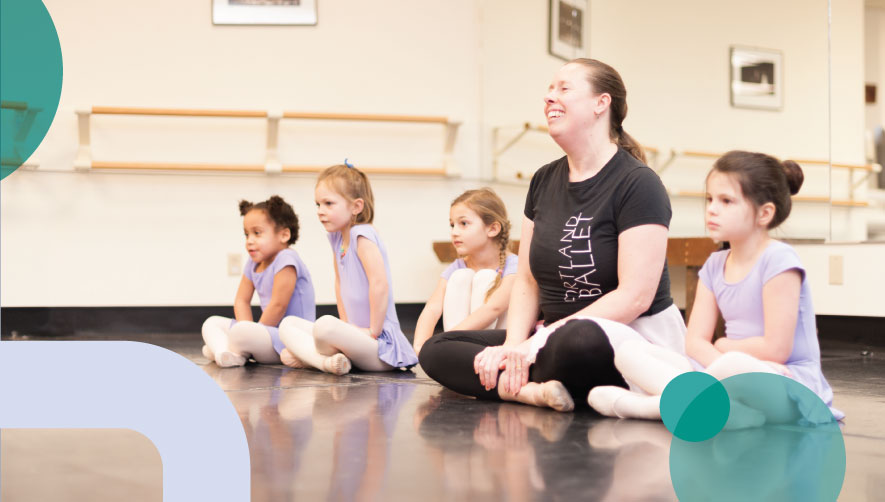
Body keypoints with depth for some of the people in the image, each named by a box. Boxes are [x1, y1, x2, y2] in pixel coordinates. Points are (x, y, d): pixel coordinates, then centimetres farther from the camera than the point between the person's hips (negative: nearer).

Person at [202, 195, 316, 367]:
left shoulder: (286, 259, -16)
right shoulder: (253, 263, 11)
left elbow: (278, 305, -20)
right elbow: (241, 301, 12)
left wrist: (250, 334, -12)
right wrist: (248, 330, -6)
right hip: (271, 332, 10)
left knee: (241, 331, -35)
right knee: (211, 323, 12)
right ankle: (223, 353, -18)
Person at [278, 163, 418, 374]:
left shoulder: (362, 235, -14)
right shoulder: (337, 237, 12)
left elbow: (380, 283, -23)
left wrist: (373, 331, -19)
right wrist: (346, 324, 11)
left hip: (382, 342, -10)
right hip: (356, 331, 10)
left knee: (325, 325, -37)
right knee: (288, 324, 8)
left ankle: (307, 355, -8)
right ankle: (325, 361, -15)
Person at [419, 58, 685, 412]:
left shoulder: (638, 184, -10)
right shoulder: (544, 181, 12)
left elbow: (635, 296, -18)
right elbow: (527, 280, 10)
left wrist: (541, 341, -23)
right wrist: (513, 347, -10)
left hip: (638, 340, -8)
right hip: (554, 336, 8)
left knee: (577, 344, -43)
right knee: (436, 351, -8)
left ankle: (514, 385, -14)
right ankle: (533, 389, -28)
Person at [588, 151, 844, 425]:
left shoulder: (779, 260, -11)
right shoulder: (715, 265, 11)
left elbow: (775, 349, -16)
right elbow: (695, 342, 5)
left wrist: (723, 346, 0)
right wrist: (721, 364, -17)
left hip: (792, 384, -7)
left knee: (735, 367, -43)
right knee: (628, 352, -4)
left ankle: (653, 404, -21)